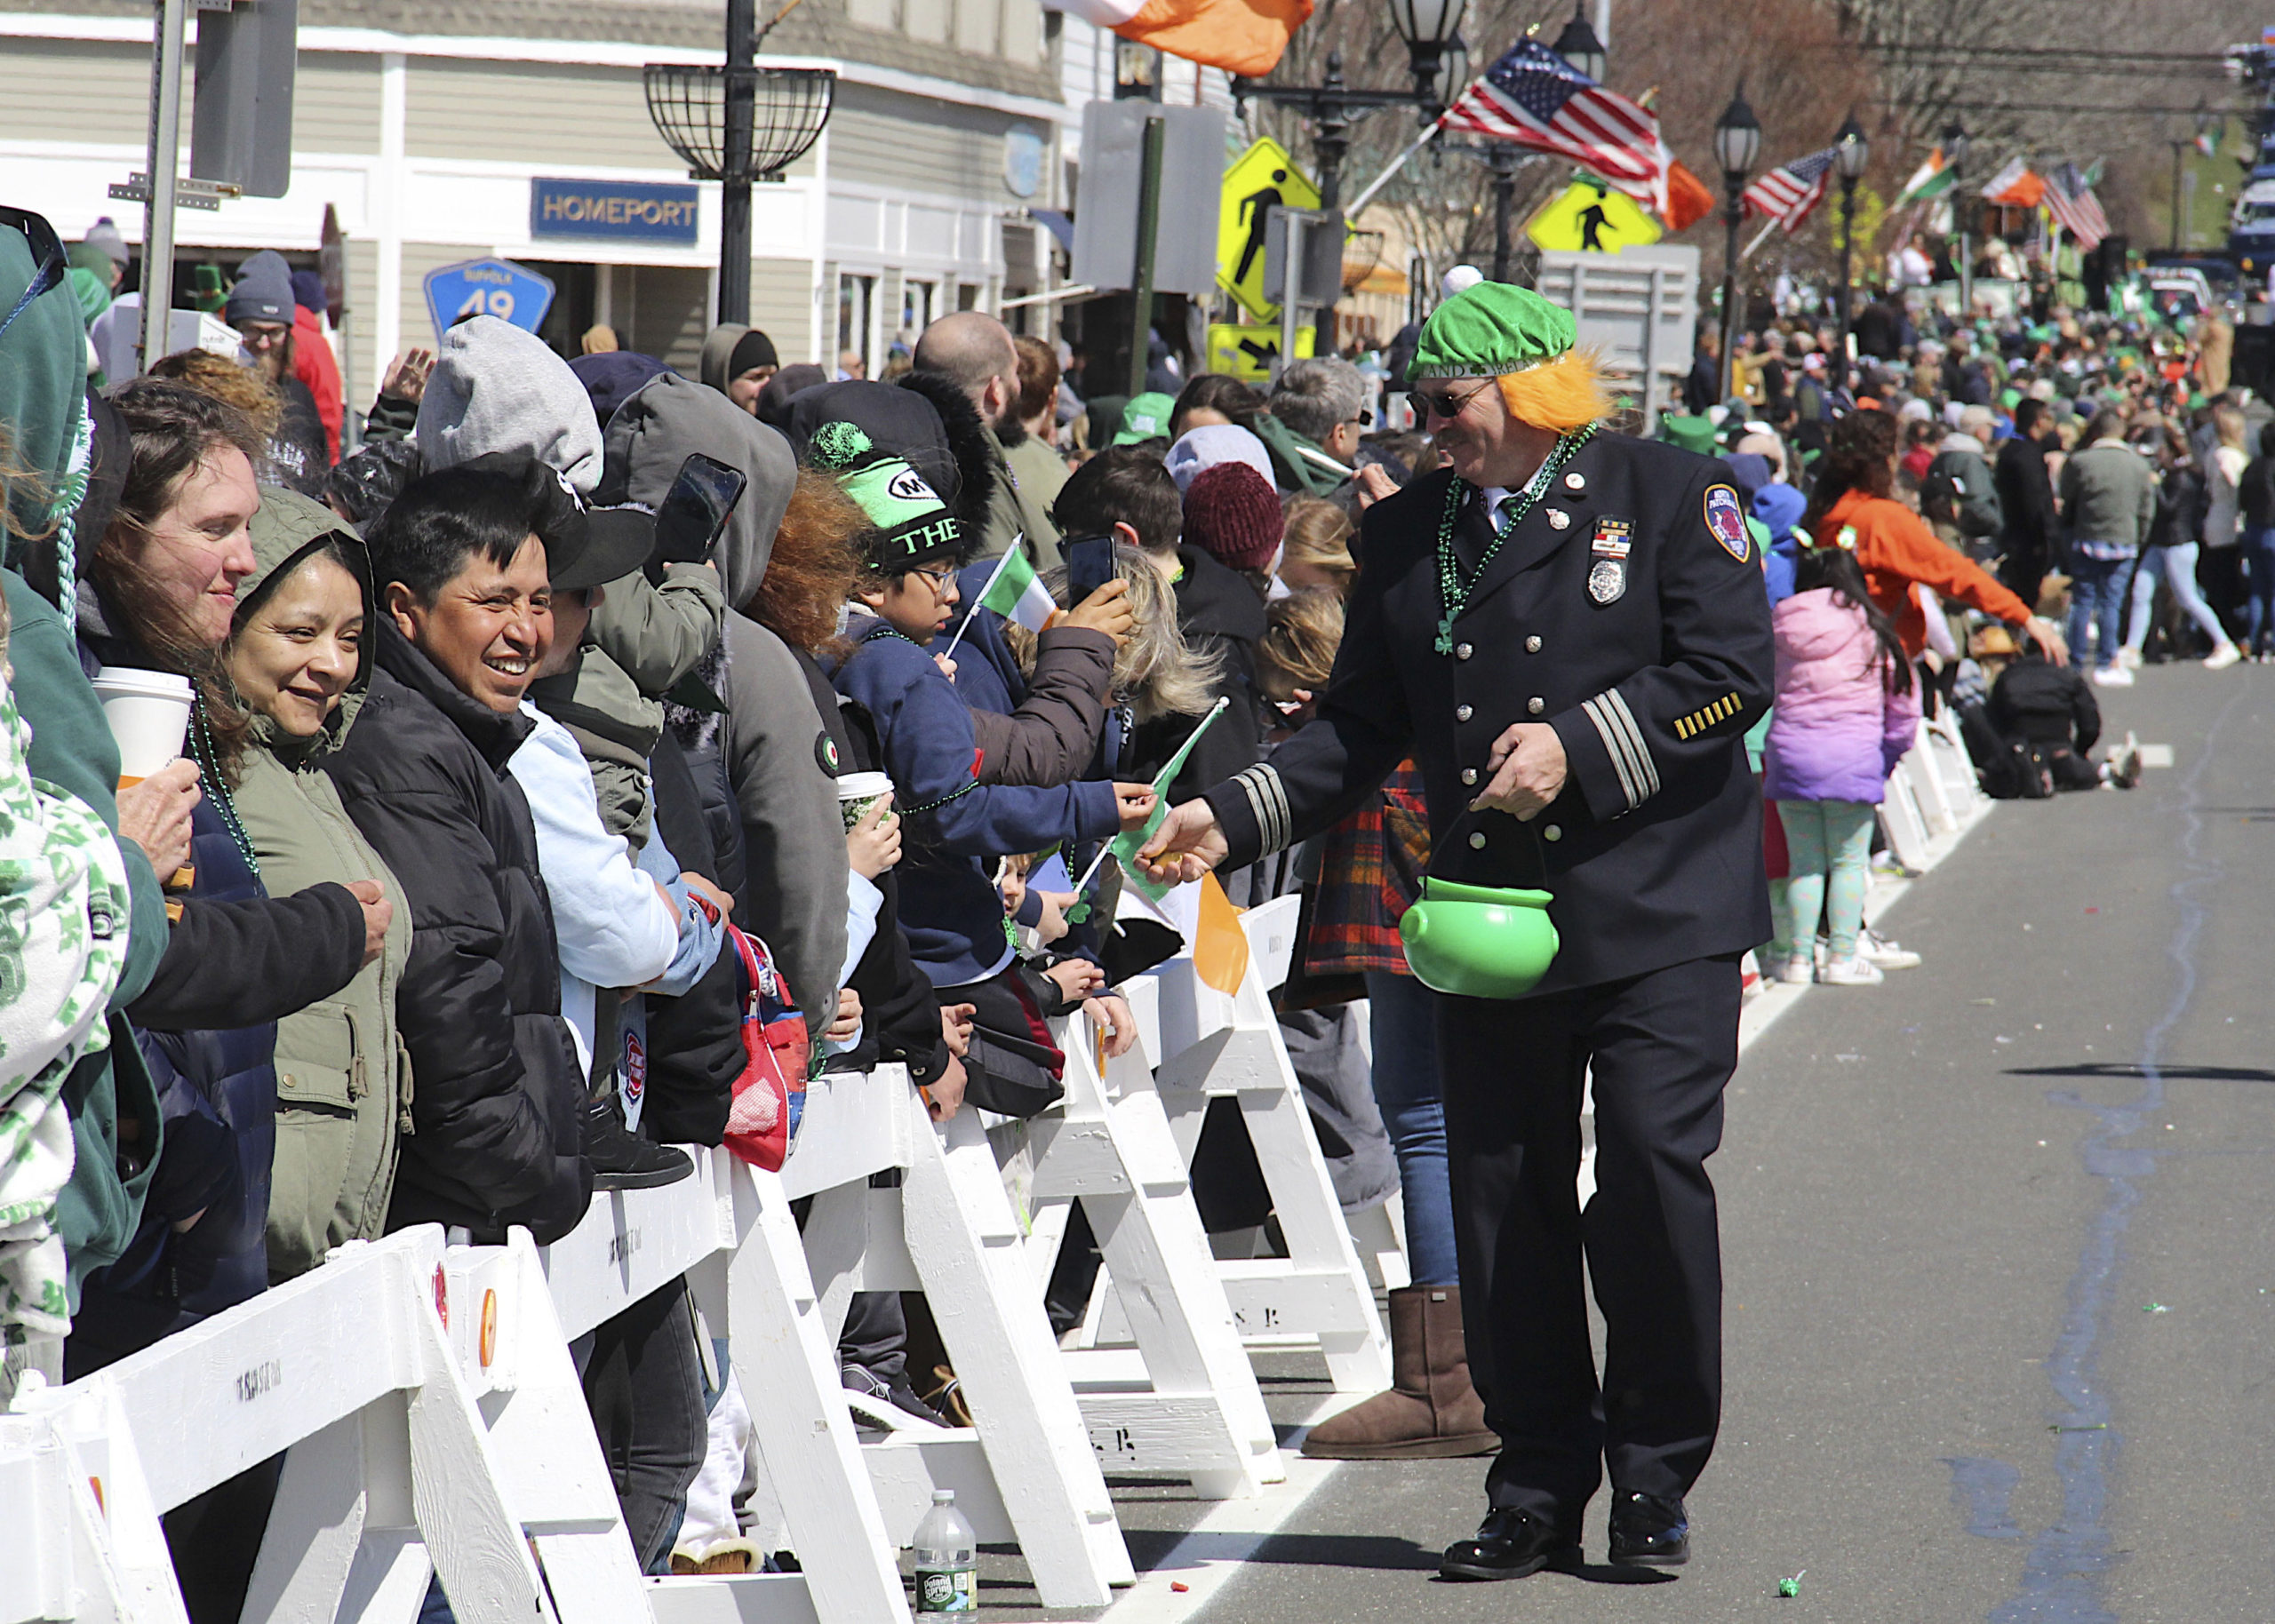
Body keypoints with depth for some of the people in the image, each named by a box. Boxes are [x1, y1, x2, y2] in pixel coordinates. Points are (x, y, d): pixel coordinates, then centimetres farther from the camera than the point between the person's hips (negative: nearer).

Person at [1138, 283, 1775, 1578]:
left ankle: (1655, 1478, 5)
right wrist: (1231, 821, 2)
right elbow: (1361, 729, 14)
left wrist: (1580, 749, -16)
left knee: (1653, 1173, -10)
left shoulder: (1668, 493, -1)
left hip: (1656, 915, -5)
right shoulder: (1406, 535, 14)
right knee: (1504, 1202, 3)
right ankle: (1540, 1493, 13)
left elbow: (1732, 673, -8)